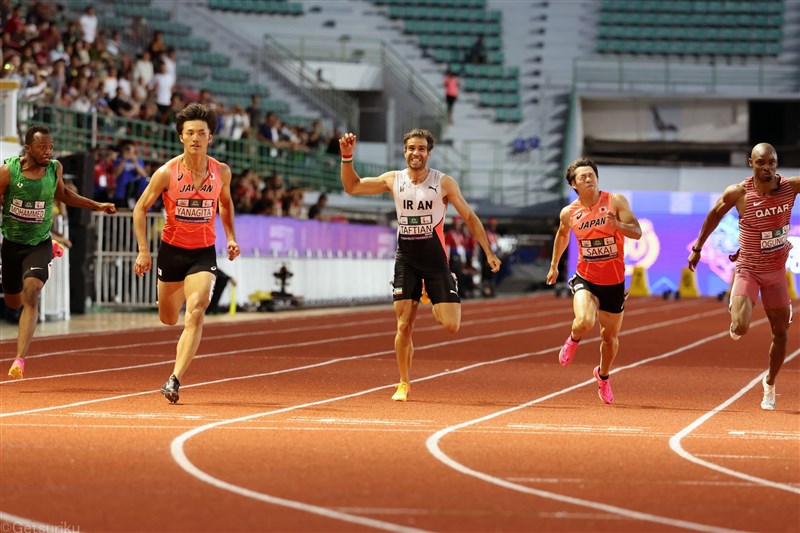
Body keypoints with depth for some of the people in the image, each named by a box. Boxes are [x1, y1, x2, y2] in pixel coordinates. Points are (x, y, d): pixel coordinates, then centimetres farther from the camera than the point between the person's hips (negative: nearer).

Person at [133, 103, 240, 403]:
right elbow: (141, 208, -2)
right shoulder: (166, 173, -13)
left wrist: (231, 237, 6)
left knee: (195, 314, -21)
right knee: (168, 319, 14)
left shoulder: (222, 172, -5)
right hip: (171, 250, 0)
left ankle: (175, 380, -25)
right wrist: (143, 251, -9)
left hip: (204, 253, 0)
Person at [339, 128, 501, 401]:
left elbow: (470, 217, 0)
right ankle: (404, 384, 13)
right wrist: (347, 157, -8)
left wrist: (488, 252, -4)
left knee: (451, 326, -10)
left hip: (436, 261, -2)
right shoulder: (393, 180, 2)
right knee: (404, 326, -2)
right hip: (406, 261, 2)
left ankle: (435, 303, 25)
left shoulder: (444, 183, -6)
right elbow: (351, 186, 7)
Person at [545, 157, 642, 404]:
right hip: (586, 279, 0)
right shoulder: (569, 213, -3)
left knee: (610, 336, 12)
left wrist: (617, 225, -36)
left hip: (614, 282, 0)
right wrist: (554, 265, 27)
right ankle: (573, 340, 10)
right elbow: (562, 234, 19)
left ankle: (603, 375, 42)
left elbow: (637, 232, -17)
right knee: (584, 322, -28)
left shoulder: (616, 202, -10)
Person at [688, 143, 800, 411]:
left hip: (776, 270, 2)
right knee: (740, 328, -22)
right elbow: (715, 215, 2)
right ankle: (736, 309, 16)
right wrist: (697, 248, 8)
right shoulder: (738, 193, -16)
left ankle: (770, 384, 33)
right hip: (748, 269, -2)